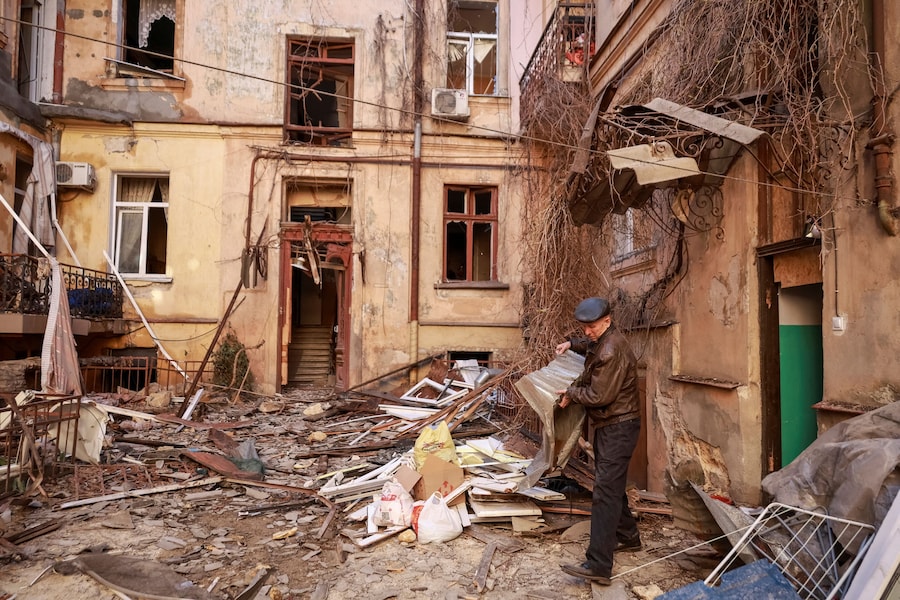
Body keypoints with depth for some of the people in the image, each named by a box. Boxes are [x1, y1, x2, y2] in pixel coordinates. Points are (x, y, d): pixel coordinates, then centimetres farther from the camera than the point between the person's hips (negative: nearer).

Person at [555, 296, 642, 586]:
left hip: (618, 427, -11)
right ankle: (628, 536, 39)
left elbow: (599, 396, -23)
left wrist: (572, 393, -7)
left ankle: (598, 565, -13)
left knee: (605, 490, -13)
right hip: (608, 424, 11)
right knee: (611, 484, 21)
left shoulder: (612, 351, -23)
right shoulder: (601, 340, 9)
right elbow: (590, 345, 36)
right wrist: (572, 343, 17)